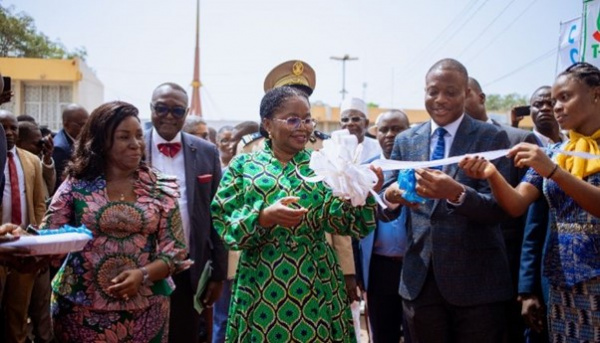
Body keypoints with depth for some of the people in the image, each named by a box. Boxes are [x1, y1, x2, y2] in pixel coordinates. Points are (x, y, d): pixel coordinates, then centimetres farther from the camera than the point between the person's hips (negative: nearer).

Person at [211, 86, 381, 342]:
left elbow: (347, 221, -5)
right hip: (262, 286, -1)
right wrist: (264, 217, -23)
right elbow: (223, 223, -7)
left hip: (316, 284, 2)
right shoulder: (243, 166, 0)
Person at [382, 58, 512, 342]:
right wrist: (392, 196, -19)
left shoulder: (492, 138, -4)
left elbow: (498, 209, -11)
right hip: (420, 278, 3)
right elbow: (386, 209, 4)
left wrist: (456, 193, -30)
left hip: (477, 280, -3)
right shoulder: (405, 141, 6)